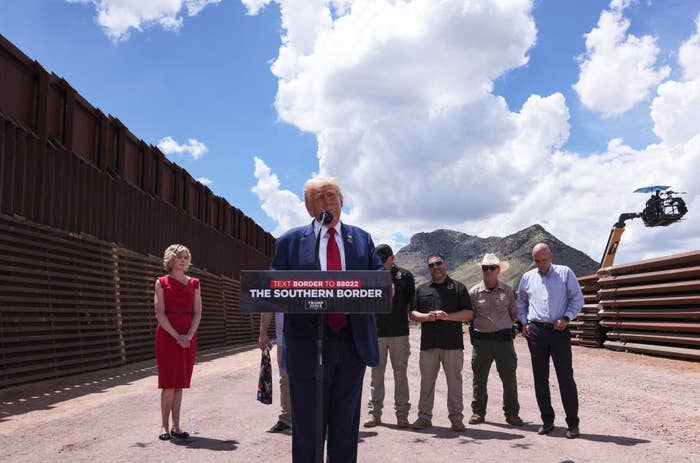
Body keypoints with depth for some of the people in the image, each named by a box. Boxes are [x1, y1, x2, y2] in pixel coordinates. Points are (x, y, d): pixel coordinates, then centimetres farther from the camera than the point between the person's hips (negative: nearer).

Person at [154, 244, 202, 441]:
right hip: (167, 335, -3)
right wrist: (177, 336, -14)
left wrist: (189, 336, -9)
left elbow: (197, 312, 5)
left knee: (179, 383, 6)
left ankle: (176, 426, 10)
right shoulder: (162, 282, 2)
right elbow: (160, 313, -6)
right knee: (169, 383, -5)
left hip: (188, 337, 3)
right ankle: (164, 426, 6)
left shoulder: (194, 283, 11)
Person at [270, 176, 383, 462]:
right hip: (308, 345, -2)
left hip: (353, 343, 2)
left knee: (346, 427, 14)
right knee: (307, 428, 6)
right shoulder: (290, 241, 4)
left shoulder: (361, 239, 11)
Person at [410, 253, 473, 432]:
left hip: (453, 343, -2)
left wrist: (447, 316, -11)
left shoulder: (458, 288, 9)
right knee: (426, 381, 5)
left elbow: (468, 314, 2)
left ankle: (456, 417, 8)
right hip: (428, 343, 2)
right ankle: (424, 416, 14)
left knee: (454, 381, 0)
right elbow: (413, 313, 12)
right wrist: (427, 317, -8)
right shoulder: (422, 289, 16)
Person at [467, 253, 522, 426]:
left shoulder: (508, 291, 5)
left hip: (504, 339, 0)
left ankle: (511, 413, 16)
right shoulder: (474, 292, 3)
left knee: (509, 377, 4)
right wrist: (475, 331, 8)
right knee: (479, 378, 6)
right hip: (481, 339, 0)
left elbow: (515, 313, 14)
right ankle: (478, 412, 19)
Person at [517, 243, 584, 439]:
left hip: (559, 331, -3)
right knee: (540, 378, 6)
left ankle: (573, 423, 3)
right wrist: (524, 322, 8)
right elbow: (521, 303, 22)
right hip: (536, 332, 3)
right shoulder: (527, 278, 13)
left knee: (566, 377, -5)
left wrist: (566, 318, -8)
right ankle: (547, 421, 16)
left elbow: (577, 299, 4)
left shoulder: (565, 273, 5)